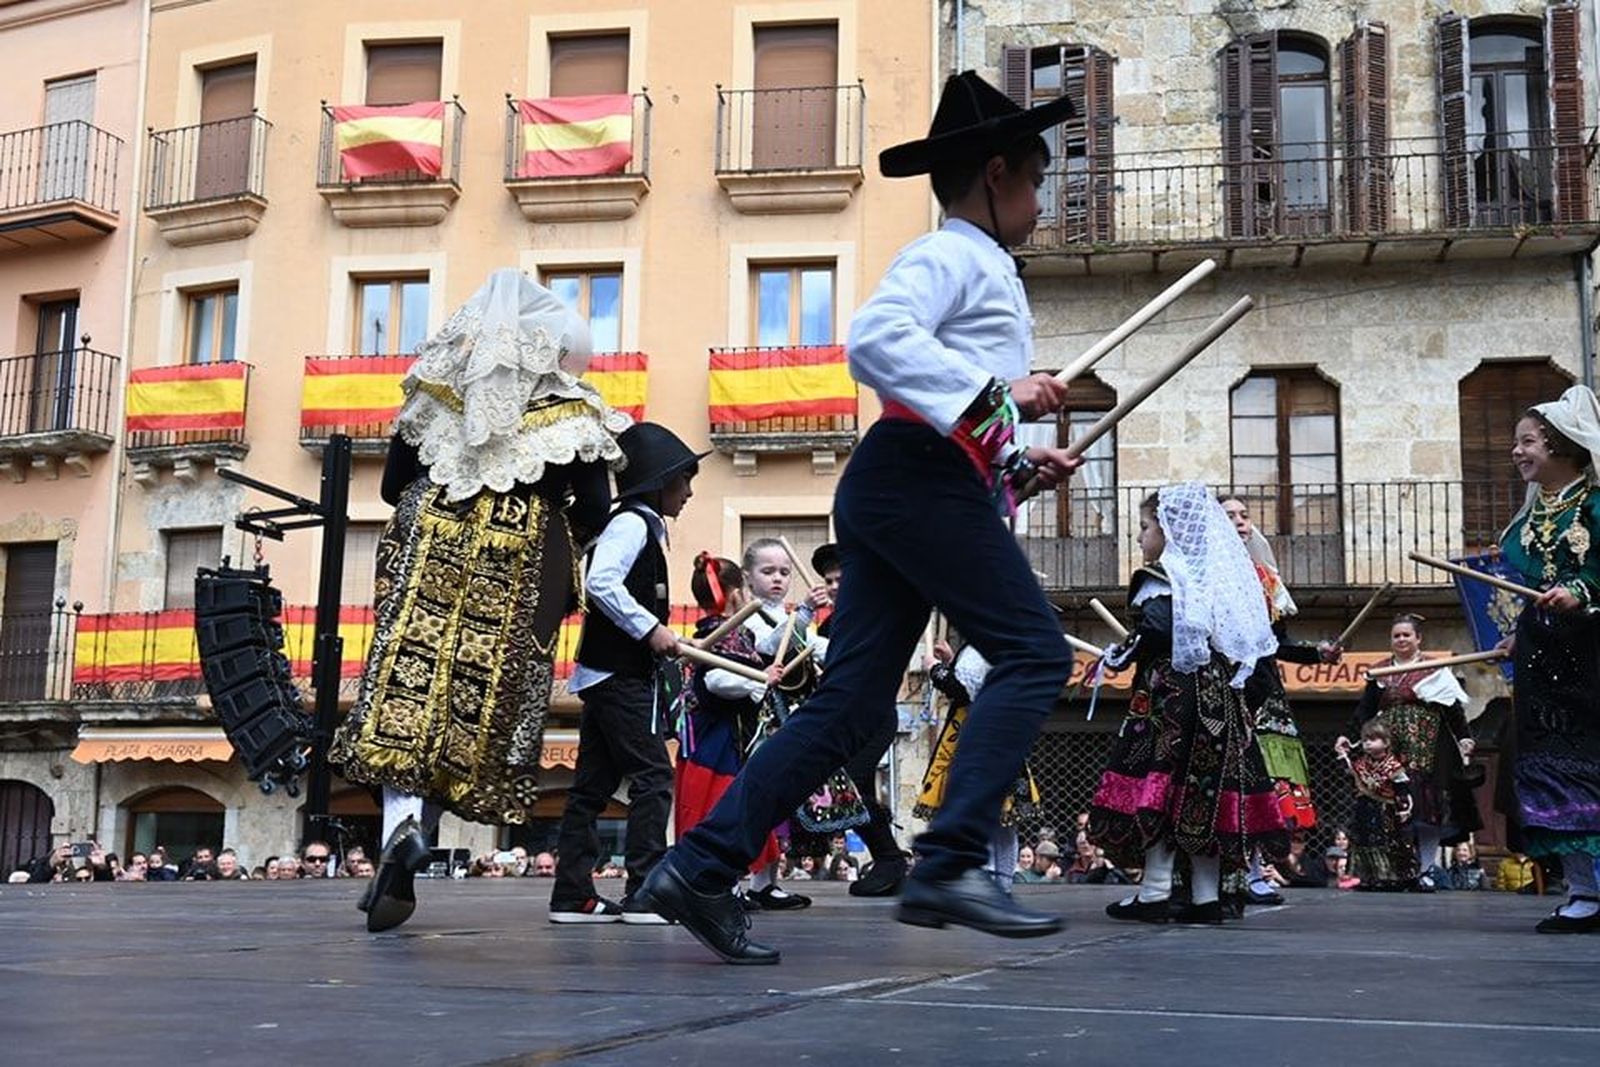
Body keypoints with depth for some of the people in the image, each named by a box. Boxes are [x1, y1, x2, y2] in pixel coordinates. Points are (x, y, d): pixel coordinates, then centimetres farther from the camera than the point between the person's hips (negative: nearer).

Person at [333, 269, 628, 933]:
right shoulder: (576, 415, 6)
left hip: (430, 557, 2)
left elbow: (393, 484, 13)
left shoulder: (443, 390, 14)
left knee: (412, 682, -3)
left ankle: (402, 819, -25)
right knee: (483, 692, 3)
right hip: (522, 568, -2)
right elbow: (592, 515, 0)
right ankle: (417, 827, 0)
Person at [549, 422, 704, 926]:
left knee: (593, 783, 8)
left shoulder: (641, 526, 21)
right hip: (620, 673, -10)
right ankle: (644, 893, -8)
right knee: (652, 776, -9)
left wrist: (656, 637, 16)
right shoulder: (633, 523, -9)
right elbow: (601, 583, -23)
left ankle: (573, 893, 10)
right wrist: (651, 628, -21)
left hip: (603, 674, 10)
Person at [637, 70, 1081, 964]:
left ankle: (704, 867, 0)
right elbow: (875, 340, -20)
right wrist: (997, 393, -21)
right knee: (1034, 653, -13)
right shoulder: (954, 254, 0)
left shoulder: (982, 271, 31)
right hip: (920, 479, -10)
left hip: (896, 490, 10)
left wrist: (1019, 464, 18)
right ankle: (950, 864, -21)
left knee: (853, 704, 2)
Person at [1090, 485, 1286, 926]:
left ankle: (1154, 893, -6)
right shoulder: (1215, 575, 17)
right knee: (1204, 790, 8)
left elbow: (1158, 630, -22)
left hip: (1170, 694, -8)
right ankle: (1206, 896, 10)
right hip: (1217, 694, 8)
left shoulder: (1164, 577, -8)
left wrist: (1120, 654, -6)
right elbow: (1234, 640, 18)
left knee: (1158, 785, -5)